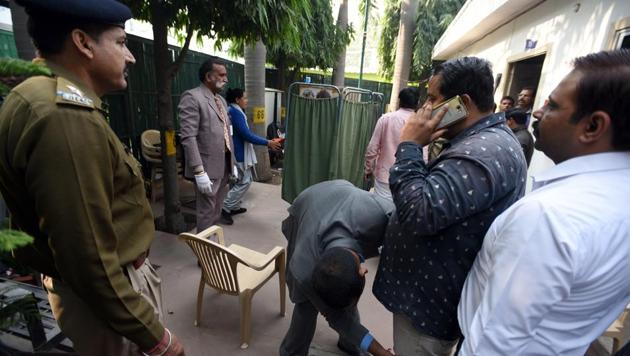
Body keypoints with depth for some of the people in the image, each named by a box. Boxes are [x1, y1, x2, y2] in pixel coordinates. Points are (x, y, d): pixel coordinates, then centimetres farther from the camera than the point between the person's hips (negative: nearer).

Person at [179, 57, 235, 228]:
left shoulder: (221, 99, 16)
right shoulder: (192, 97, -11)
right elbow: (188, 137, -19)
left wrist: (232, 163, 16)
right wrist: (199, 171, -23)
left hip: (224, 165, 8)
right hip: (208, 167, -8)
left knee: (217, 210, 18)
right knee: (207, 213, 3)